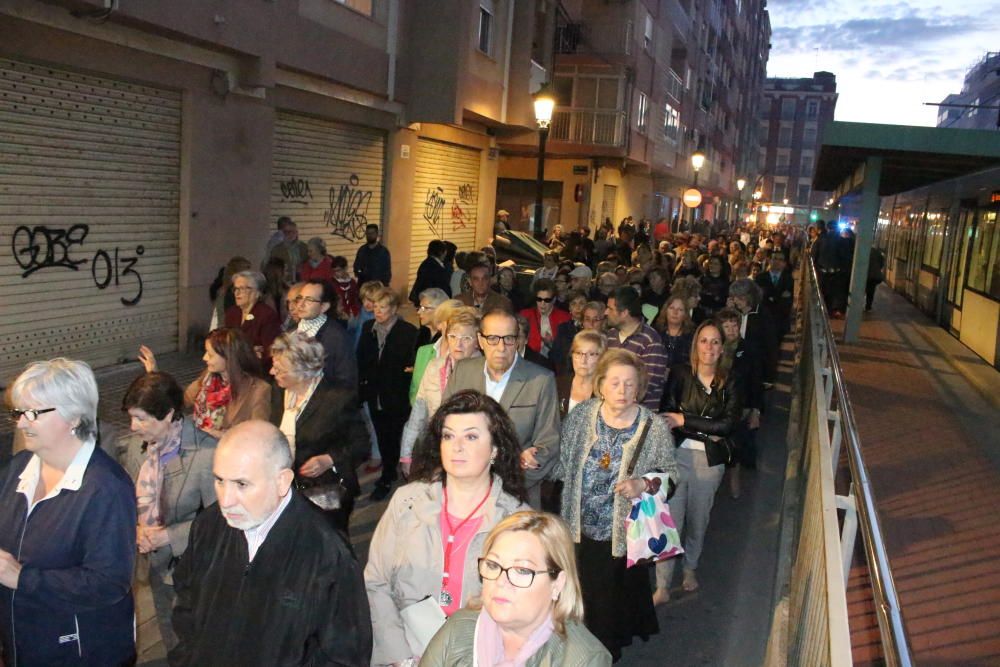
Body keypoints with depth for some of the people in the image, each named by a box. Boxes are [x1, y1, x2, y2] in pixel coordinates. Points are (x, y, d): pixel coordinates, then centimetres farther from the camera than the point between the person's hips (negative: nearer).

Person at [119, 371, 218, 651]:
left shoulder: (208, 454, -25)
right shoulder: (134, 445, -5)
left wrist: (168, 536, -21)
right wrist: (135, 530, -10)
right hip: (157, 564, 5)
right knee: (171, 642, 25)